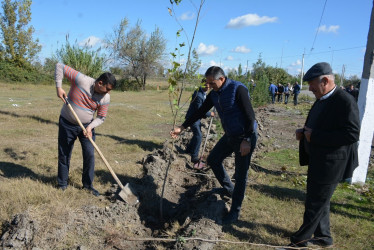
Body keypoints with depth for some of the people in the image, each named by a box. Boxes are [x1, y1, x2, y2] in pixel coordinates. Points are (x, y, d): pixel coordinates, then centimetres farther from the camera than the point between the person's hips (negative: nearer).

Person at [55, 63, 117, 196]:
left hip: (87, 126, 2)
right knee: (64, 155, 9)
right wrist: (59, 87, -23)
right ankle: (62, 184, 27)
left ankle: (88, 184, 17)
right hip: (67, 124, -2)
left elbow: (101, 117, -4)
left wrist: (90, 126, -21)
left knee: (89, 155, 0)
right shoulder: (81, 80, -24)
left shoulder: (105, 98, -14)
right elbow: (60, 67, -17)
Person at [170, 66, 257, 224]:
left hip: (245, 136, -8)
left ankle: (235, 212, 14)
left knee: (240, 174, 1)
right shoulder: (214, 94, 3)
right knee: (213, 160, 16)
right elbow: (200, 112, 9)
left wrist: (247, 140, -25)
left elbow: (250, 115, -22)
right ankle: (228, 189, 36)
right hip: (230, 136, 8)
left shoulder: (238, 89, -21)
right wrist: (182, 127, 5)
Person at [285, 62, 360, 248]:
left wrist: (315, 135, -24)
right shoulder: (321, 100, 9)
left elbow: (352, 134, -26)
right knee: (319, 201, 21)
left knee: (315, 204, 4)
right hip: (318, 161, 10)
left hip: (330, 164, -10)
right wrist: (304, 132, 0)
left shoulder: (344, 101, -19)